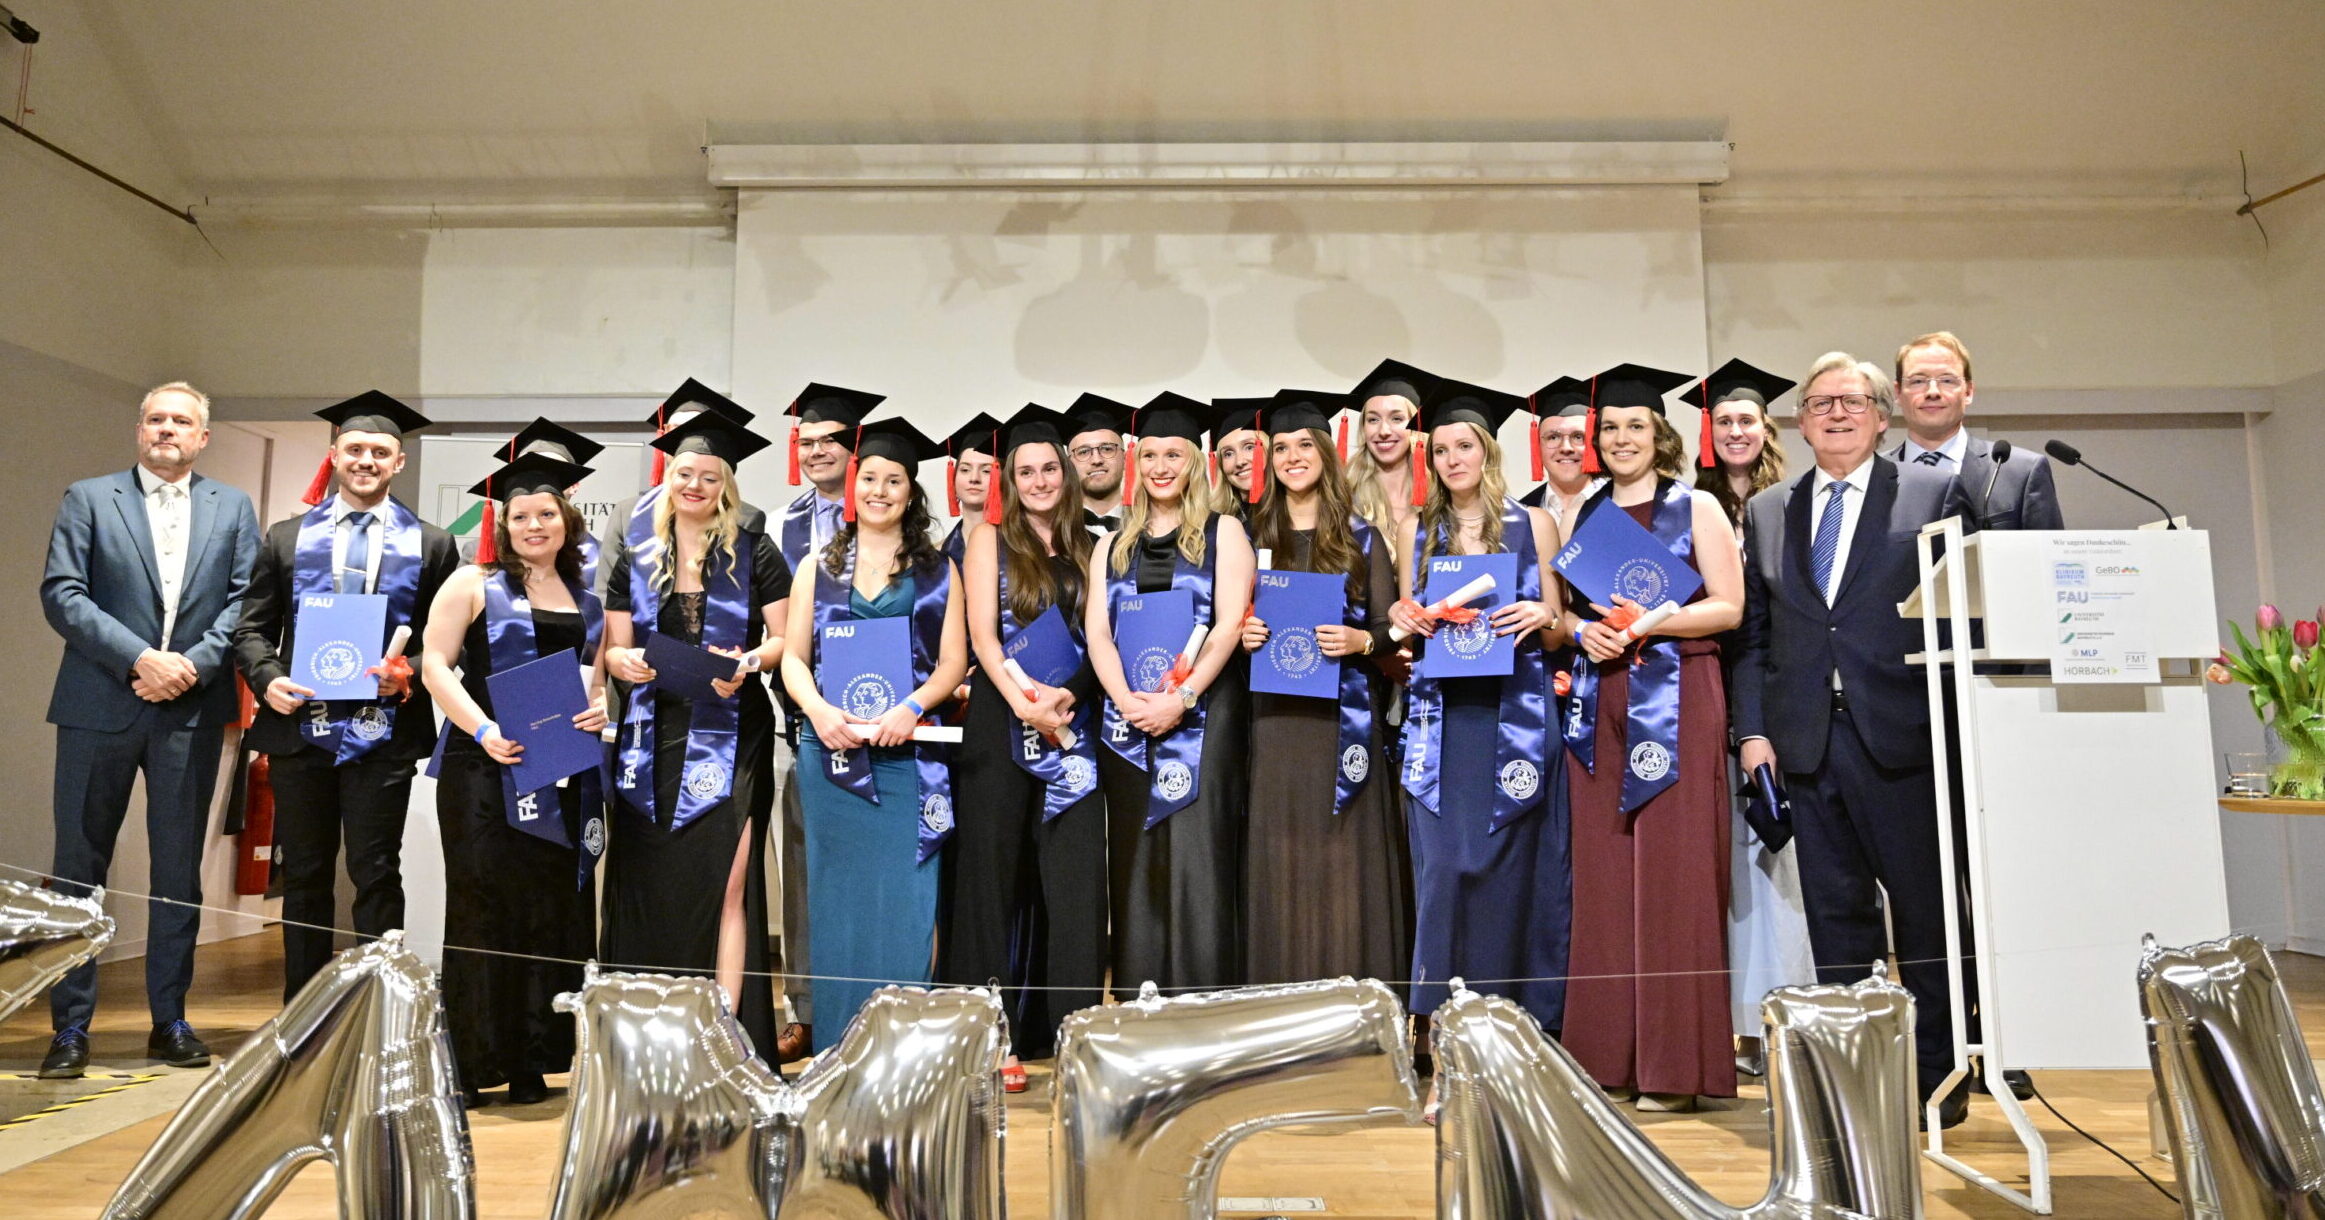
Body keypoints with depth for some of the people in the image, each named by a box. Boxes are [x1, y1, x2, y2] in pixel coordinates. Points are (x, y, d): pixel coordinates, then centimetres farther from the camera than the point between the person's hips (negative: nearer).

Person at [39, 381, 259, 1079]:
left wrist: (193, 664, -12)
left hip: (192, 709, 1)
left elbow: (246, 601, 2)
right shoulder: (87, 499, 6)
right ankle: (71, 1026, 12)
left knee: (179, 869, 7)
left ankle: (170, 1020, 16)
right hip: (100, 707, -1)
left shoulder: (233, 509, 10)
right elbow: (61, 595, -4)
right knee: (79, 865, 3)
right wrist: (139, 658, -15)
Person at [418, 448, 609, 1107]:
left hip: (564, 777, 4)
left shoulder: (589, 606, 16)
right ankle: (472, 1064, 6)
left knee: (553, 912, 3)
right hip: (484, 771, -4)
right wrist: (482, 729, -16)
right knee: (484, 910, -3)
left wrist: (599, 710, -4)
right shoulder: (473, 586, 5)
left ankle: (531, 1065, 12)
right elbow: (435, 665, -3)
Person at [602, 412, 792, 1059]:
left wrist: (749, 661, -18)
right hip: (652, 735, 3)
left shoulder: (754, 554, 4)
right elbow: (614, 648, 11)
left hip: (729, 735, -3)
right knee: (646, 883, 3)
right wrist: (627, 661, -11)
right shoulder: (635, 556, 12)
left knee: (725, 880, -9)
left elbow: (786, 638, 0)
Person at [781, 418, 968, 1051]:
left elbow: (953, 660, 2)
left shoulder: (938, 570, 8)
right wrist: (818, 710, -11)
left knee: (906, 901, -3)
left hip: (909, 756, -1)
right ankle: (837, 1059, 15)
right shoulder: (819, 567, 12)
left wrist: (910, 708, -15)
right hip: (831, 752, 1)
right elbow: (793, 655, 8)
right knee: (837, 901, 5)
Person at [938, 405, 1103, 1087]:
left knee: (1075, 882, 1)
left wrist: (1068, 695, -11)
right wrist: (1023, 701, -17)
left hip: (1074, 727, 3)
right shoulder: (990, 540, 6)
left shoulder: (1087, 547, 14)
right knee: (994, 874, 0)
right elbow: (981, 635, -4)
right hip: (999, 726, -3)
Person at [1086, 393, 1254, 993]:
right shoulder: (1112, 546, 16)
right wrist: (1127, 700, -12)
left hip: (1201, 719, -3)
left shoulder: (1222, 533, 6)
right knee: (1136, 869, 5)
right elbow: (1096, 632, 6)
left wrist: (1181, 698, -17)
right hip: (1127, 717, 4)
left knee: (1197, 865, -7)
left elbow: (1229, 623, -6)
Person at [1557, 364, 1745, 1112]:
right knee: (1603, 875, 3)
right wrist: (1583, 630, -5)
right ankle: (1610, 1058, 11)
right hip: (1600, 705, 4)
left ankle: (1675, 1065, 3)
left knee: (1671, 874, -5)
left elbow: (1728, 607, -3)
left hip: (1675, 702, -4)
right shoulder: (1584, 514, 15)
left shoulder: (1696, 508, 3)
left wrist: (1651, 621, -16)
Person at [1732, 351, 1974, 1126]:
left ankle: (1937, 1079, 17)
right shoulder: (1766, 511, 14)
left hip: (1900, 735, -3)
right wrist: (1753, 729, 3)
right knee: (1835, 917, 8)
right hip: (1806, 739, 3)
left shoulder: (1934, 493, 5)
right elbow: (1752, 632, 11)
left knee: (1924, 914, 5)